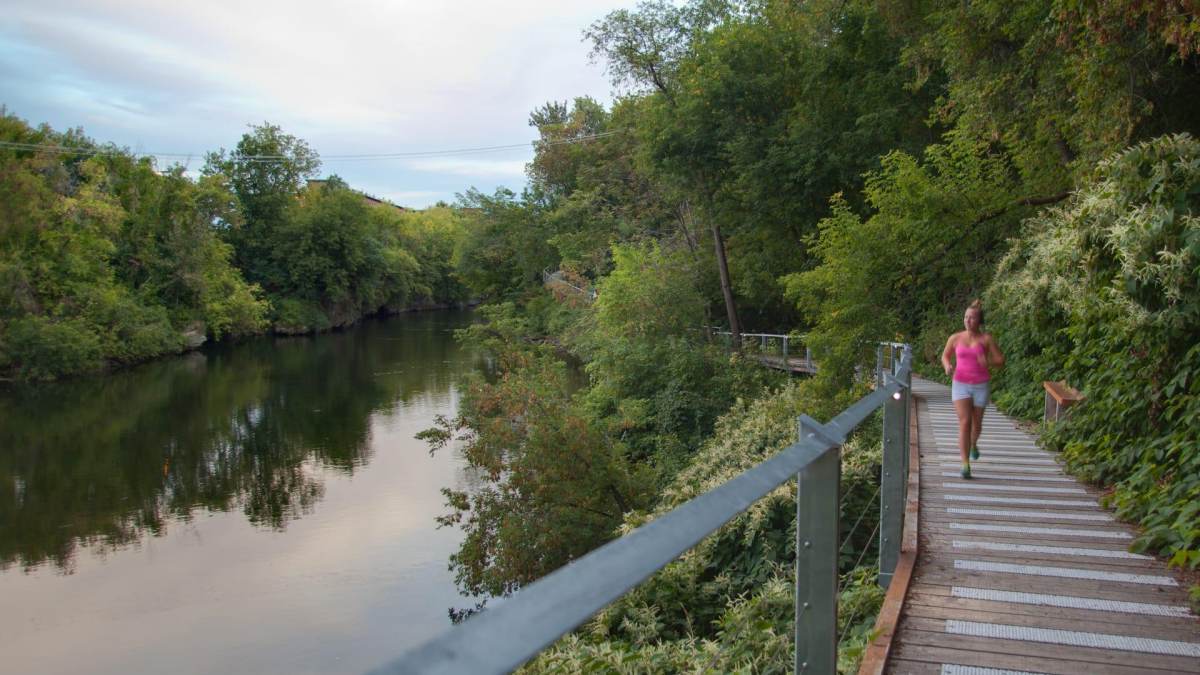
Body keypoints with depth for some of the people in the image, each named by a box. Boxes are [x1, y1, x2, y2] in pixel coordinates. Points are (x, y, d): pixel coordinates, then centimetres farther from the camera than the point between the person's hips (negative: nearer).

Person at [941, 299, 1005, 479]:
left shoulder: (986, 339, -4)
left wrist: (988, 362, -22)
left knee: (976, 423, 14)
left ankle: (973, 444, 50)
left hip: (981, 386, 0)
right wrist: (947, 366, -8)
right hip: (960, 385, 0)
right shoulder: (955, 338, 1)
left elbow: (1000, 361, -1)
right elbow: (945, 356, 15)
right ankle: (965, 465, -14)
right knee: (964, 422, -13)